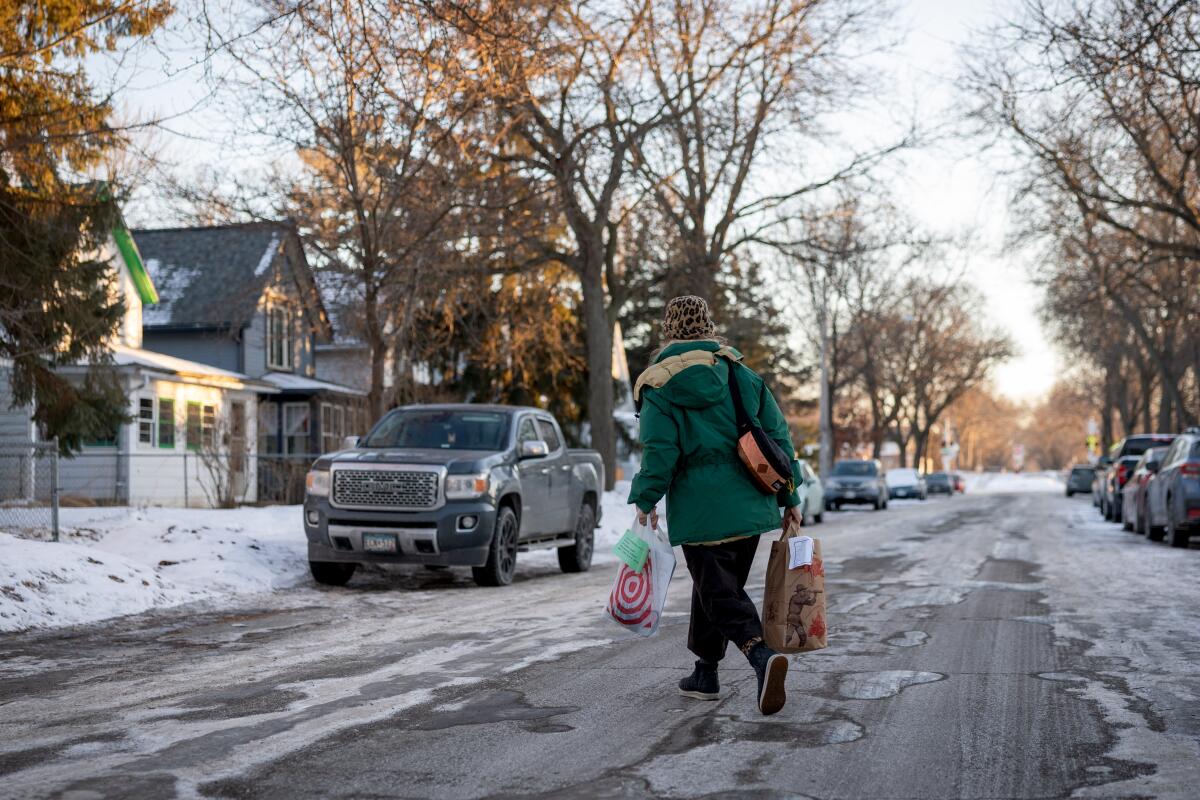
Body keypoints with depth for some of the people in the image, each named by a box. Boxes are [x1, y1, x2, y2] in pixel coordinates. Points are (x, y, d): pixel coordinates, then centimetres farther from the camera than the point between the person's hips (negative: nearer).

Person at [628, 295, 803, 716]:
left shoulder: (658, 388, -5)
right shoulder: (742, 376, 7)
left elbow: (659, 452, -11)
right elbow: (778, 436, 7)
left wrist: (645, 501, 1)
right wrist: (790, 497, 12)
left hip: (699, 511, -5)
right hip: (750, 504, 5)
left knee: (719, 592, -2)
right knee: (717, 586, 18)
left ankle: (762, 656, -26)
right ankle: (705, 673, 27)